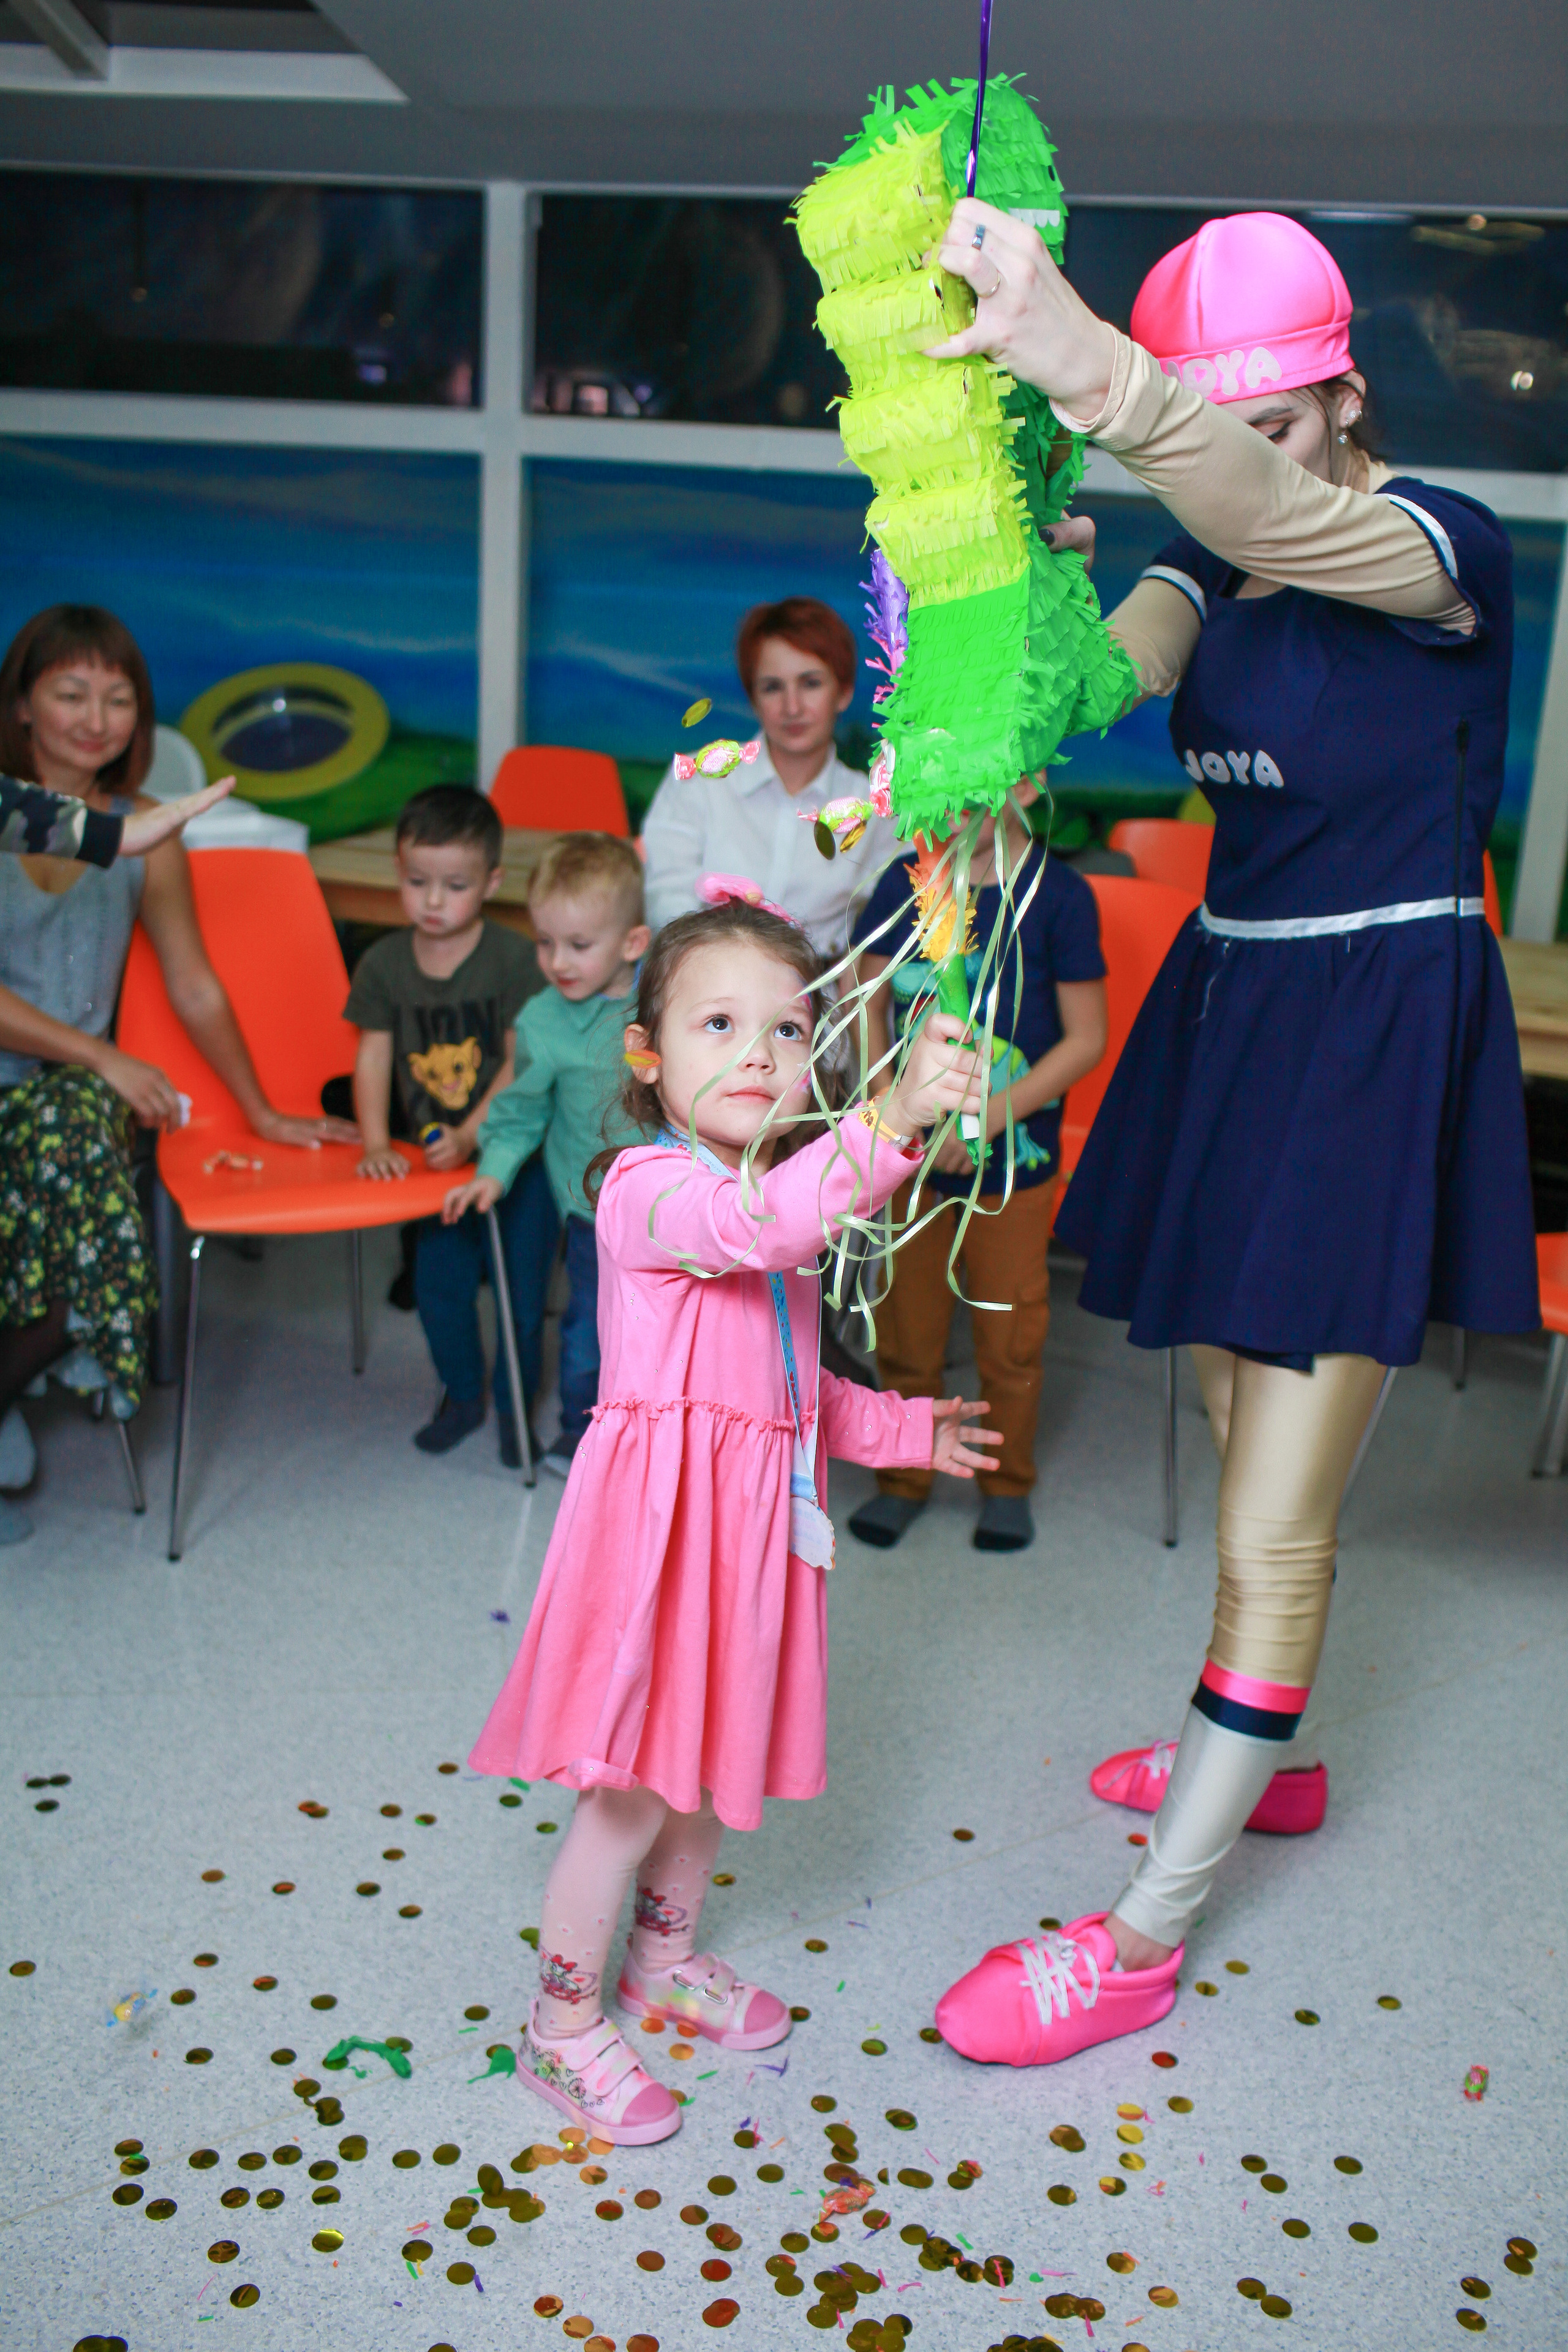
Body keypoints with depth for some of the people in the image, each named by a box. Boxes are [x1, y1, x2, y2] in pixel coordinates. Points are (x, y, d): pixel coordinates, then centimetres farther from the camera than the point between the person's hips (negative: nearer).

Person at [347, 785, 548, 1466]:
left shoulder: (514, 958, -14)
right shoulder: (384, 962, -2)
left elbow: (521, 1063, -15)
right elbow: (373, 1055, 0)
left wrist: (469, 1136, -22)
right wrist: (375, 1145, -9)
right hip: (441, 1155, 4)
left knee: (521, 1283, 3)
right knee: (438, 1283, 10)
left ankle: (515, 1404, 25)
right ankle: (462, 1395, 33)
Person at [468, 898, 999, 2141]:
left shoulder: (786, 1199, 12)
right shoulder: (648, 1189, -17)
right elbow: (755, 1224, -40)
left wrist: (904, 1428, 21)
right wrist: (892, 1119, -50)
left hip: (753, 1517, 8)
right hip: (661, 1512, -8)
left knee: (717, 1756, 22)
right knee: (634, 1788, 1)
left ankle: (667, 1955, 45)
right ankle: (564, 2026, 23)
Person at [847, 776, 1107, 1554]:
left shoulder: (1058, 894, -11)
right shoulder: (906, 884, -1)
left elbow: (1085, 1037, -9)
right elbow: (869, 1005, 7)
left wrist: (988, 1116, -17)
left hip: (1011, 1159, -2)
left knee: (1010, 1334, 9)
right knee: (906, 1325, 12)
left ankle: (1007, 1481, 31)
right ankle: (905, 1476, 32)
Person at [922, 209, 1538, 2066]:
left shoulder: (1439, 548, -14)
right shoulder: (1206, 557, 7)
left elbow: (1278, 523, -38)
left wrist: (1085, 365, -56)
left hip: (1374, 1041, -7)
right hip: (1231, 1007, 8)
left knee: (1272, 1530, -3)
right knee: (1248, 1444, 20)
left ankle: (1141, 1941, 10)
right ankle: (1259, 1756, 43)